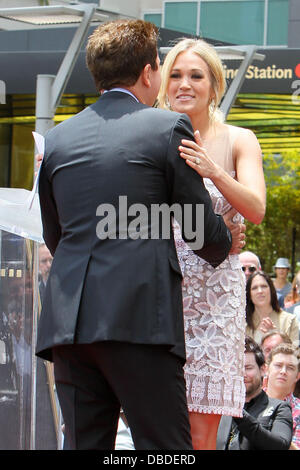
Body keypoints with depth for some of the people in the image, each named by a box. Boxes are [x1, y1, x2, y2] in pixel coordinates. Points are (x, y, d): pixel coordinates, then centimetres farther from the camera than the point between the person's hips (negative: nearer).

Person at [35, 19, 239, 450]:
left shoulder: (57, 138, 14)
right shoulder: (168, 128, 1)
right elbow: (200, 226, 6)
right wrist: (225, 243, 29)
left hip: (66, 317, 5)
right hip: (141, 316, -5)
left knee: (84, 443, 5)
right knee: (164, 447, -3)